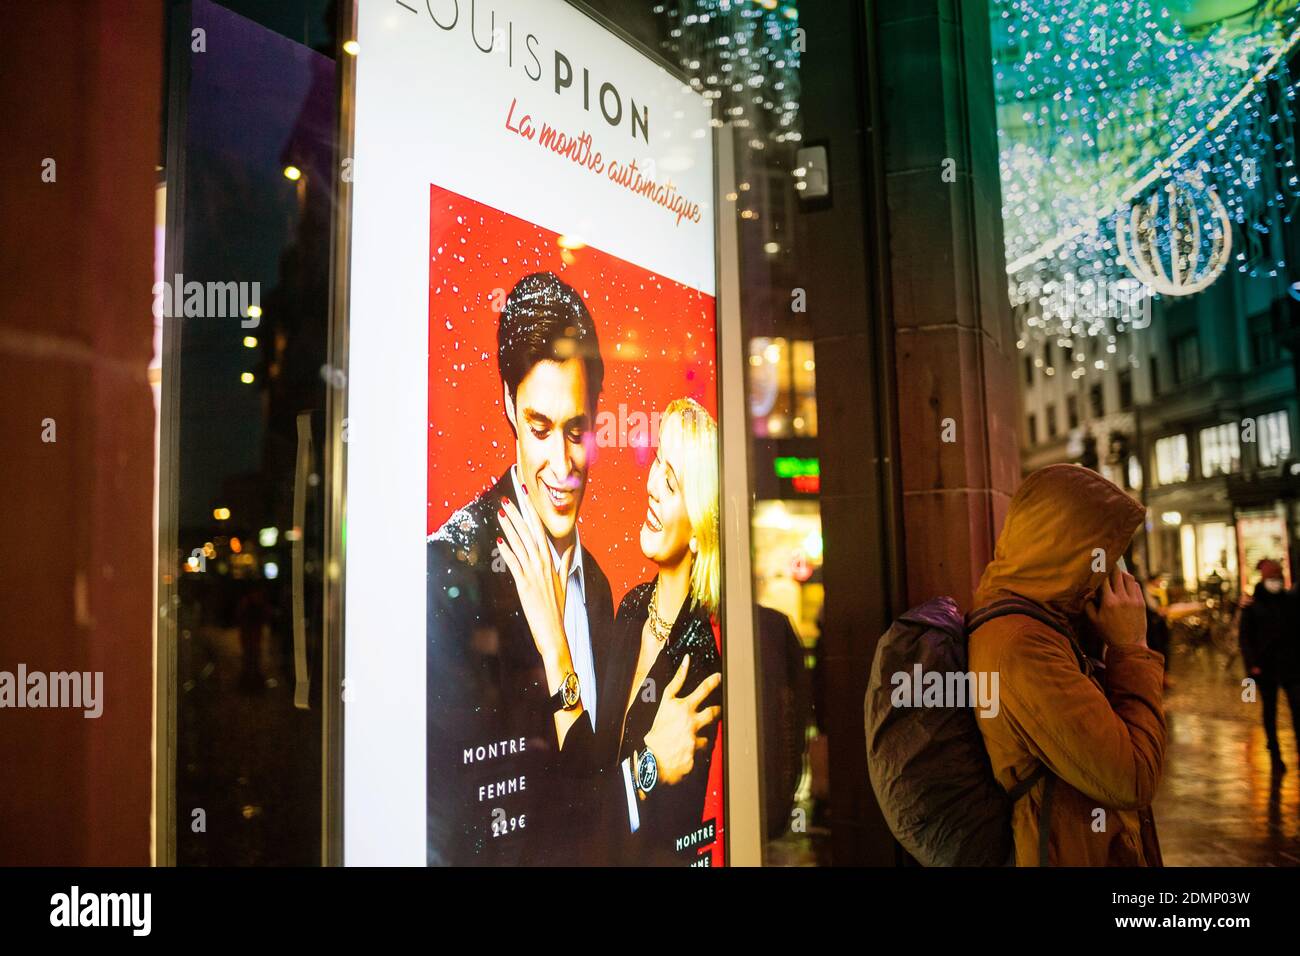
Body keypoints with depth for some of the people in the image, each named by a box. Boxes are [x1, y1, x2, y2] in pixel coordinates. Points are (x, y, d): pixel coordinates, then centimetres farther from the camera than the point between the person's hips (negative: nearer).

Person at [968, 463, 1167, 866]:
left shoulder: (1023, 620, 6)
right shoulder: (1021, 644, -27)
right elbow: (1133, 780, -26)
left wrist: (1113, 644, 0)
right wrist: (1131, 647, -16)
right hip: (1073, 854, -10)